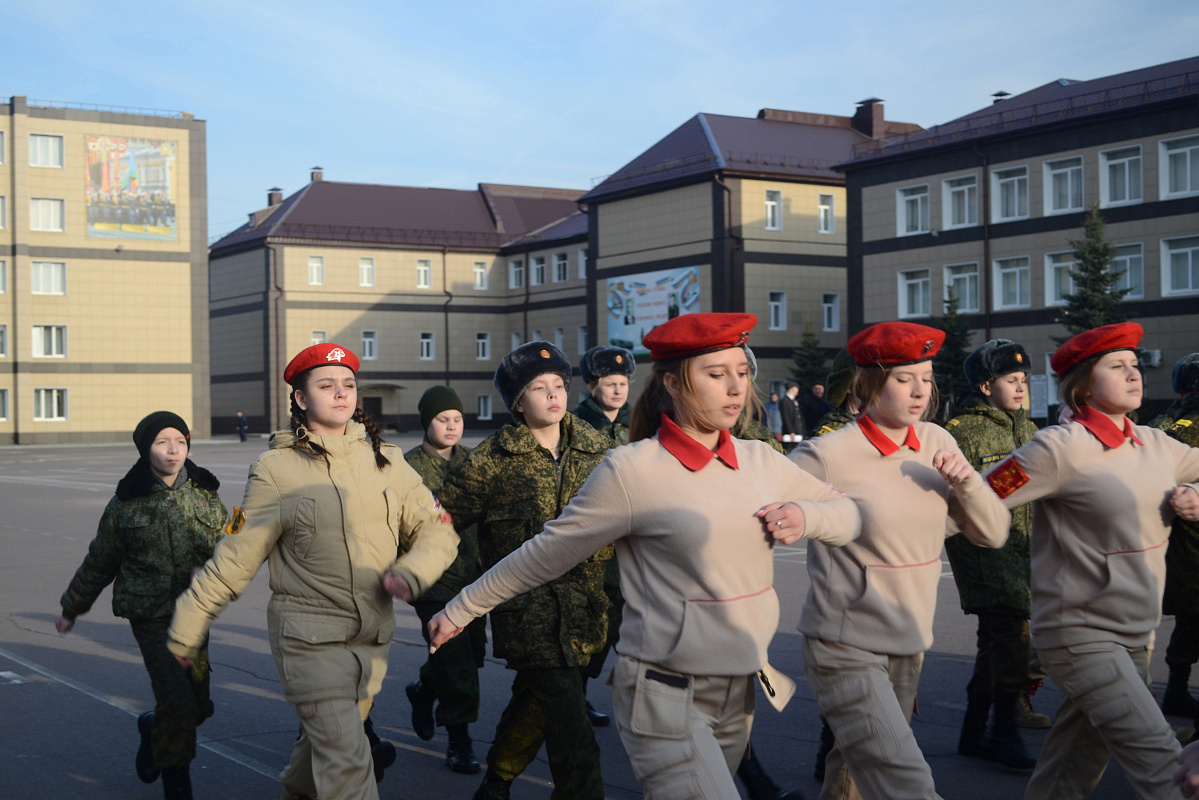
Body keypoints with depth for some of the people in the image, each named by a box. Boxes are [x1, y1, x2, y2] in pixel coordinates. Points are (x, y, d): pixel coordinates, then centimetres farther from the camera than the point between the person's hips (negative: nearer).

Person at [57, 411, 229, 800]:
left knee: (198, 705, 8)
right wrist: (71, 608, 19)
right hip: (150, 615, -3)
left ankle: (155, 727, 42)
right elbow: (99, 563, 10)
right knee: (179, 700, -13)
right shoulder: (127, 502, -3)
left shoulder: (204, 495, 3)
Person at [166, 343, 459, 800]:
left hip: (373, 637, 5)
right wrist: (187, 625, 1)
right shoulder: (277, 469, -6)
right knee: (346, 759, -12)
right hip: (309, 637, -5)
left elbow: (435, 529, 7)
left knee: (326, 738, 21)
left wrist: (410, 574, -12)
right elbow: (236, 557, -1)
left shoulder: (384, 460, 5)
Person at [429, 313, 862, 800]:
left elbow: (847, 512, 15)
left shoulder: (759, 461, 4)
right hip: (667, 698, -6)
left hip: (738, 694, 6)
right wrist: (464, 607, 3)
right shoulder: (631, 470, -12)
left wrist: (805, 515, -7)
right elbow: (545, 555, -3)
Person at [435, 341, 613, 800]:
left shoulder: (597, 449, 5)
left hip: (583, 606, 5)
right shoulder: (491, 461, -6)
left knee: (534, 701, 20)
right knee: (570, 730, -10)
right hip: (528, 609, -5)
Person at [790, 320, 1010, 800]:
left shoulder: (936, 443, 3)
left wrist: (965, 481, -12)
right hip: (846, 649, -6)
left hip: (910, 645, 7)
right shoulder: (828, 456, -16)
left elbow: (993, 533, 4)